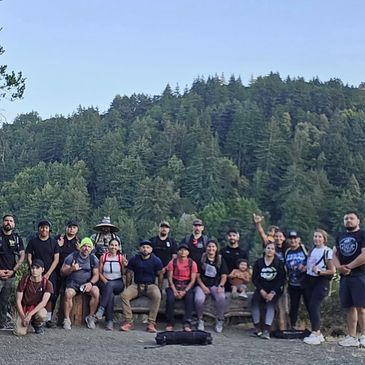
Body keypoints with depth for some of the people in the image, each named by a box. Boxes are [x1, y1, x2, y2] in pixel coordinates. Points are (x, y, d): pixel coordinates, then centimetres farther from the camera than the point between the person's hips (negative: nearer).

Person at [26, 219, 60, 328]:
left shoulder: (53, 242, 7)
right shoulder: (33, 241, 7)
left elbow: (56, 259, 3)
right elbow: (29, 258, 6)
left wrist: (48, 273, -7)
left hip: (50, 274, 0)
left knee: (49, 297, -1)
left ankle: (48, 319, 4)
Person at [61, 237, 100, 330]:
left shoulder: (93, 259, 2)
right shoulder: (72, 256, -4)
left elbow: (96, 275, 3)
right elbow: (62, 272, -2)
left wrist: (91, 283, -17)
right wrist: (71, 269, -22)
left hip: (87, 283, 2)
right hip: (73, 283, -2)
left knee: (96, 292, -28)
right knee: (68, 294, -33)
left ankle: (90, 317, -9)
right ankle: (67, 319, -17)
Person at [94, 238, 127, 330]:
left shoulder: (121, 257, 4)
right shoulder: (103, 257, 6)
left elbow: (124, 274, 5)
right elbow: (99, 273, 7)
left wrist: (125, 266, -15)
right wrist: (105, 281, -10)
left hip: (118, 283, 0)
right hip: (105, 282, 0)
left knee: (110, 285, -38)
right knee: (110, 295, -34)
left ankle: (101, 309, -40)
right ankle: (109, 321, -36)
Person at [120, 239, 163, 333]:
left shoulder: (156, 260, -1)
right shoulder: (134, 259, 3)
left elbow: (160, 275, 4)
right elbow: (129, 273, 10)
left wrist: (159, 289, -1)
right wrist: (128, 287, 4)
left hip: (151, 285, -2)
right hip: (136, 285, 2)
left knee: (157, 296, -35)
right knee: (124, 295, -27)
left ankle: (151, 323, -31)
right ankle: (128, 321, -21)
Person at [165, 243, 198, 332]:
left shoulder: (192, 263, 0)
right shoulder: (172, 262, 2)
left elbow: (193, 280, -4)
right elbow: (170, 278, -1)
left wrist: (185, 291, -16)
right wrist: (174, 291, -15)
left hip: (187, 287, 0)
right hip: (174, 286, 1)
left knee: (190, 298, -31)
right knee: (170, 299, -29)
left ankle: (187, 323, -29)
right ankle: (170, 323, -17)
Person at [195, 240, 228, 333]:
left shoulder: (221, 260, 10)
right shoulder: (201, 259, 5)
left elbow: (224, 276, 6)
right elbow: (197, 275, 2)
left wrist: (220, 286, -11)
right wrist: (203, 287, -10)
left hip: (216, 285, 1)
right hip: (202, 285, -1)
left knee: (221, 298, -32)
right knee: (198, 299, -32)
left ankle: (220, 321, -12)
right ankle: (200, 320, -6)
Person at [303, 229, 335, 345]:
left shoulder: (327, 251, -8)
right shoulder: (311, 250, 13)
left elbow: (332, 271, -8)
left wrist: (319, 272, -17)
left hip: (321, 282, -7)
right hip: (309, 280, 7)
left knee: (314, 306, -14)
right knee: (310, 307, 5)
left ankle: (315, 334, -9)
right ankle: (318, 333, 14)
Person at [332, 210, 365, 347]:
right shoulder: (340, 237, 18)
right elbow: (335, 254, 16)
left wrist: (349, 266, -11)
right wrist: (339, 267, -4)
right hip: (344, 277, 6)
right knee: (349, 307, 7)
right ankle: (352, 337, 11)